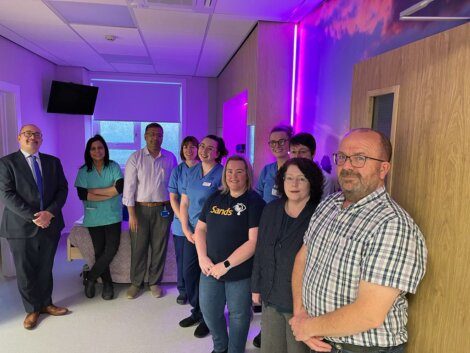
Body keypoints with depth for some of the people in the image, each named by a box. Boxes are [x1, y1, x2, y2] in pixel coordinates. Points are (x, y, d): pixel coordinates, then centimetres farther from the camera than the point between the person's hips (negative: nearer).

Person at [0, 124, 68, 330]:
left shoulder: (53, 162, 9)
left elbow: (62, 189, 4)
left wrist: (50, 212, -12)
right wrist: (33, 217, -17)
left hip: (50, 224, 3)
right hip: (21, 227, -3)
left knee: (46, 268, 14)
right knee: (25, 271, 9)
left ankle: (46, 304, 32)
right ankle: (32, 309, 27)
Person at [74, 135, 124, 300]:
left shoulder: (114, 167, -2)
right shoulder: (83, 171, -1)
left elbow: (120, 188, -15)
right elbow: (82, 195, -12)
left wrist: (94, 191, -14)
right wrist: (108, 194, -16)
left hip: (113, 216, 0)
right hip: (94, 217, 1)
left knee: (111, 249, -7)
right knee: (99, 251, 5)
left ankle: (90, 278, 14)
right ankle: (107, 284, 22)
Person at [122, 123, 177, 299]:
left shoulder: (170, 158, 3)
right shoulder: (135, 158, -2)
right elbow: (129, 186, -5)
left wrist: (173, 209, 3)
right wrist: (131, 213, -9)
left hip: (163, 209, 1)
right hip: (140, 208, -1)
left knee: (159, 248, 9)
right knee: (138, 248, 5)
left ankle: (154, 282, 25)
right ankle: (135, 283, 23)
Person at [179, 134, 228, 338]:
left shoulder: (222, 174, -11)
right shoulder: (190, 172, 7)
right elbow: (184, 203, 9)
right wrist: (186, 230, 0)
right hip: (191, 233, 6)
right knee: (188, 273, 13)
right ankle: (196, 311, 35)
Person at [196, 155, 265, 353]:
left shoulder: (255, 202, -12)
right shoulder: (215, 199, 5)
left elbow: (254, 242, -19)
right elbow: (200, 228, 10)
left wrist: (226, 265, -18)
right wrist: (202, 257, -5)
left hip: (240, 273, -5)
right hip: (210, 269, 5)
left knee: (238, 315, 13)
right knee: (209, 312, 18)